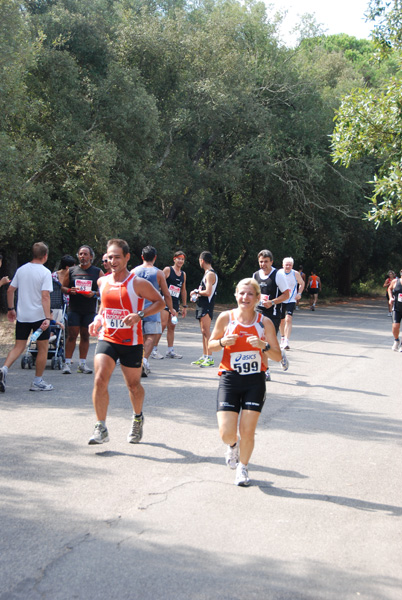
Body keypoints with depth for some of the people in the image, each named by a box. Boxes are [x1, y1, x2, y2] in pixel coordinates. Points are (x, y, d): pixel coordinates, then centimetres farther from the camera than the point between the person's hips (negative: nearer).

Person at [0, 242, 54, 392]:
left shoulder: (21, 270, 7)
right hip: (39, 315, -5)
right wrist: (47, 318, -20)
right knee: (43, 348, 8)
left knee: (19, 346, 10)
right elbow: (45, 296, -18)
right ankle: (38, 382, 11)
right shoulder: (45, 272, -10)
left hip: (22, 316, 5)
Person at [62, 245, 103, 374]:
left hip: (90, 310, 1)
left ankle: (82, 364, 11)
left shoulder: (98, 272, 6)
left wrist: (94, 294, -14)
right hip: (74, 309, -1)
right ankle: (67, 363, -5)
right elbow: (63, 287, 12)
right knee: (72, 335, -7)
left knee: (85, 336, 6)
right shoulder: (71, 271, 9)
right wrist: (70, 290, -10)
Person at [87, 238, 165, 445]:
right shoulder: (103, 282, 6)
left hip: (131, 342, -3)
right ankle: (101, 429, -9)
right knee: (100, 379, -16)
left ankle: (138, 418, 41)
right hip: (107, 338, 3)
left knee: (133, 385, 11)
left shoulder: (137, 283, -10)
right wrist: (98, 319, 6)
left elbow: (160, 302, -5)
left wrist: (140, 314, -20)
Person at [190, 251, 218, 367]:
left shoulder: (210, 274, -15)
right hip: (202, 306, 10)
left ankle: (209, 358, -14)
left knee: (206, 331, -12)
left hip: (206, 307, -10)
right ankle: (204, 357, 17)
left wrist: (196, 292, -10)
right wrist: (197, 296, 12)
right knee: (204, 332, 12)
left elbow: (208, 292, -24)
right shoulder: (208, 273, 18)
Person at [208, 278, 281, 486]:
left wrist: (264, 345, -19)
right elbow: (211, 346, 8)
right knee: (226, 434, -7)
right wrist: (223, 342, -13)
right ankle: (232, 445, 32)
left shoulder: (265, 323, -2)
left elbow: (278, 356, 1)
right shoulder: (226, 317, -2)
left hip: (255, 381, 0)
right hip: (230, 378, 0)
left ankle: (243, 467, 26)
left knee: (247, 432, -3)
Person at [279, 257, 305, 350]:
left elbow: (302, 283, 13)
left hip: (291, 301, -2)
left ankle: (286, 342, -23)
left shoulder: (296, 274, -5)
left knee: (288, 319, -18)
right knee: (281, 320, 12)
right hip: (280, 300, 2)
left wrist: (299, 294, -2)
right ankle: (282, 337, 37)